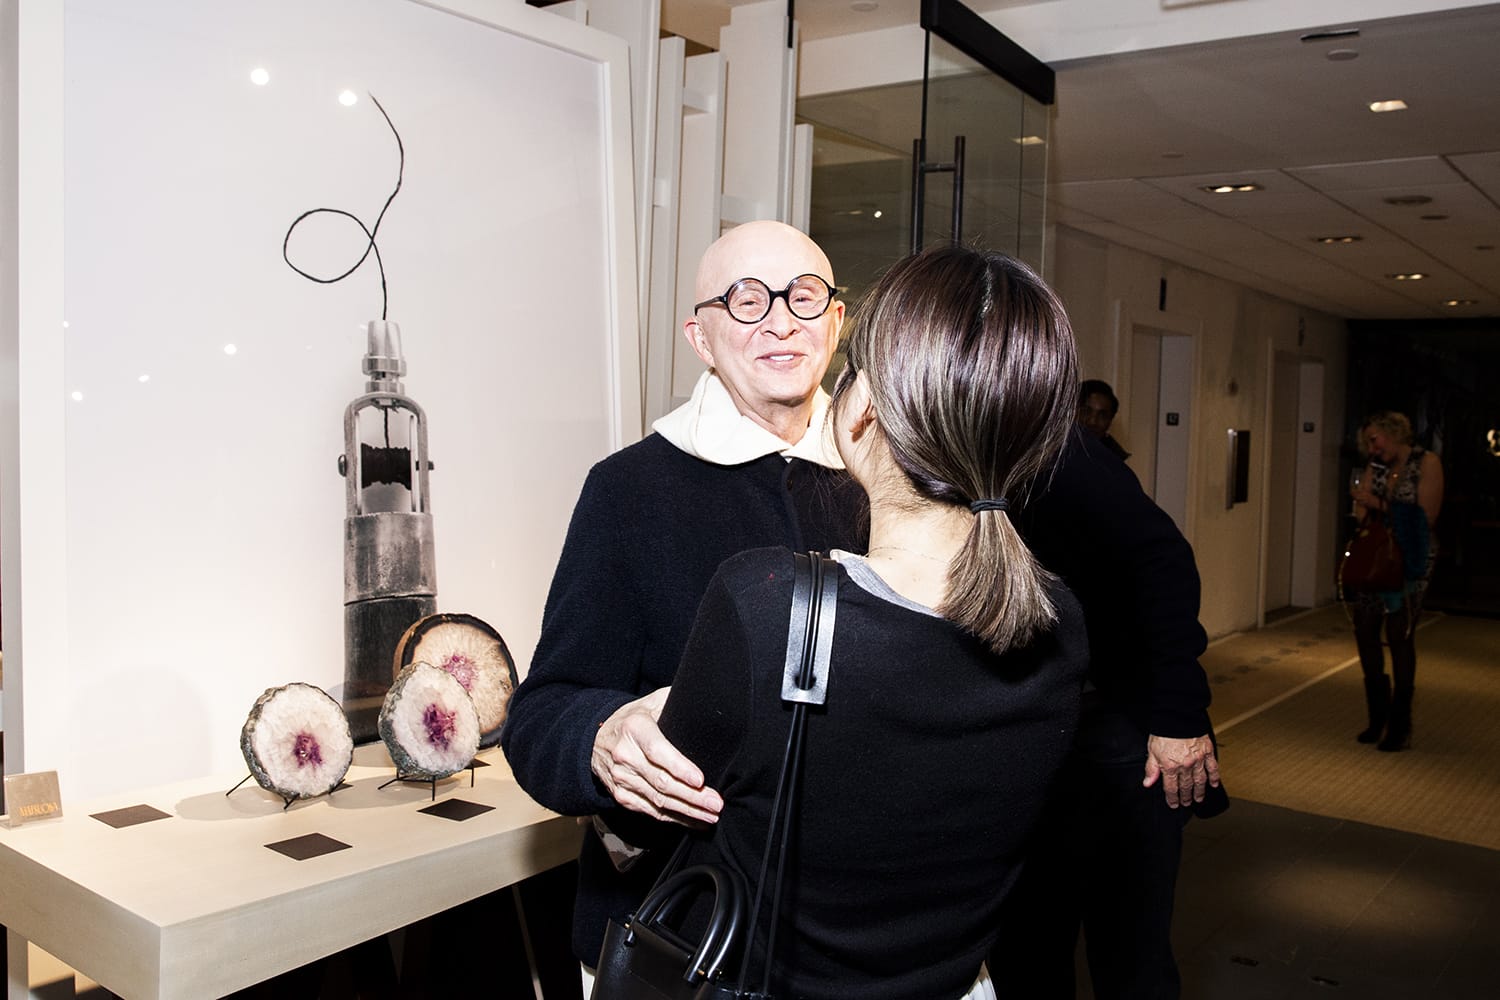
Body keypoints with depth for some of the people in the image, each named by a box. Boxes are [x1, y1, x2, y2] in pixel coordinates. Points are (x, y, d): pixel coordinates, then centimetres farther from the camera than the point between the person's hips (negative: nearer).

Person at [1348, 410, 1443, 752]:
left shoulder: (1426, 463, -5)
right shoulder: (1376, 466, 12)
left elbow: (1425, 516, -13)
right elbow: (1362, 514, 10)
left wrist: (1380, 505, -16)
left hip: (1410, 560, -6)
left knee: (1399, 633, -9)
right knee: (1365, 628, 2)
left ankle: (1400, 726, -1)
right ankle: (1378, 717, 16)